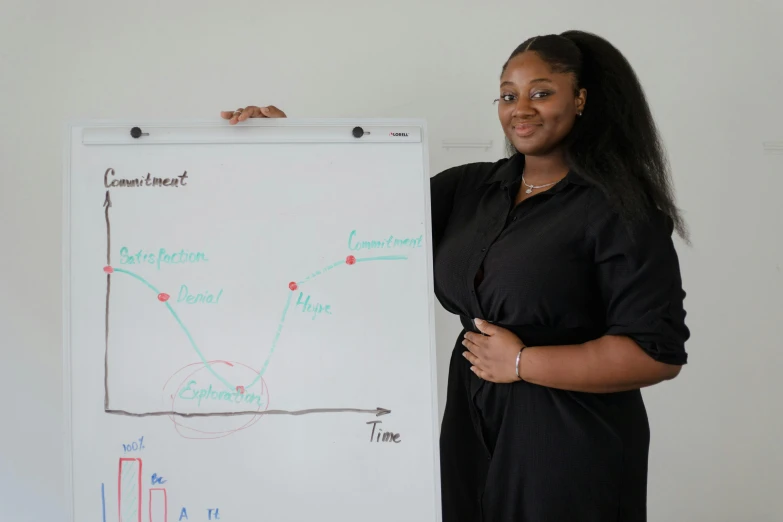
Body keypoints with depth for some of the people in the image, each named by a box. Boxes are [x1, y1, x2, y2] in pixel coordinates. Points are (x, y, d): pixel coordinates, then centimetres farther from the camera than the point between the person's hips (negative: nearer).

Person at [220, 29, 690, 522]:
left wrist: (522, 363, -17)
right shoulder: (470, 187, 6)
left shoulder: (618, 211, -13)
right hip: (472, 425, 6)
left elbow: (660, 352, -17)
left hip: (569, 442, -5)